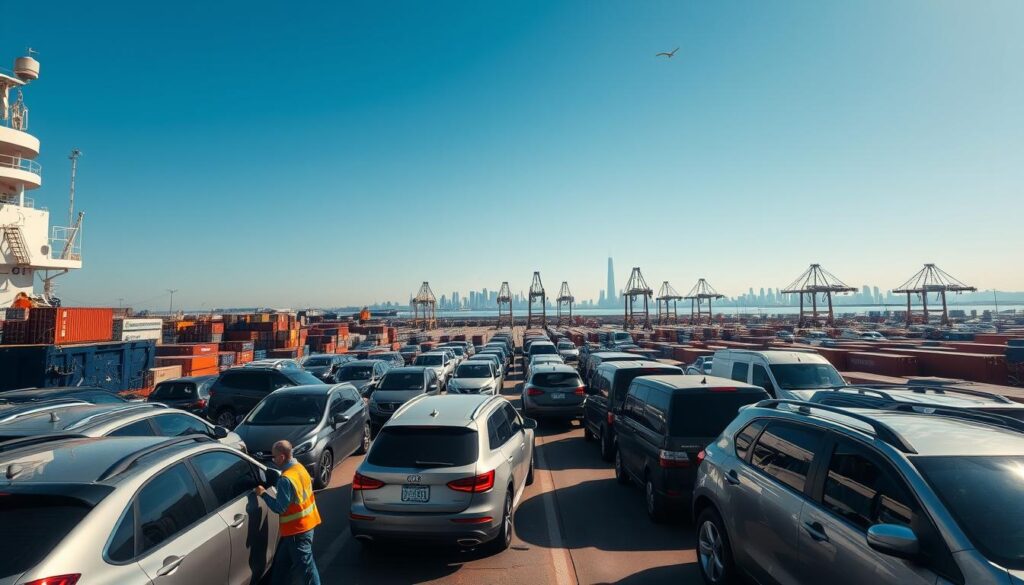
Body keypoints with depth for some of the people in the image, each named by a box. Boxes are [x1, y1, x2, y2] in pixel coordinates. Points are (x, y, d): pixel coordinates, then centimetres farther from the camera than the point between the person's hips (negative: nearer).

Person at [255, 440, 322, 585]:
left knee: (304, 563, 3)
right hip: (306, 522, 9)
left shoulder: (285, 479, -26)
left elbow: (280, 508, -21)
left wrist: (263, 494, -13)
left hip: (297, 528, -9)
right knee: (283, 559, 24)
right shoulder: (299, 467, 2)